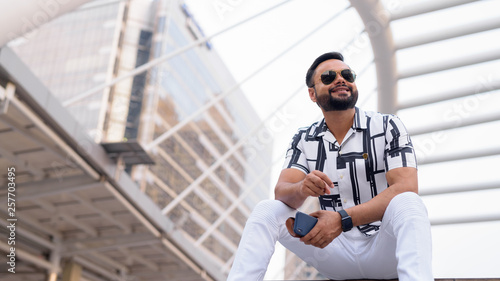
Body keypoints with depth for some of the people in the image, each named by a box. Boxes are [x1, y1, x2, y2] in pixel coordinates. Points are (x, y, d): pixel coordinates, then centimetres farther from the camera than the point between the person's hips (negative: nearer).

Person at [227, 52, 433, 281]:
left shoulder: (388, 127, -3)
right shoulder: (304, 140, 6)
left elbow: (406, 188, -17)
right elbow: (282, 192, -6)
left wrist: (343, 219, -29)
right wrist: (302, 189, -33)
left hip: (384, 246, -2)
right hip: (337, 251, 3)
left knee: (407, 203, -34)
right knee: (266, 209, -15)